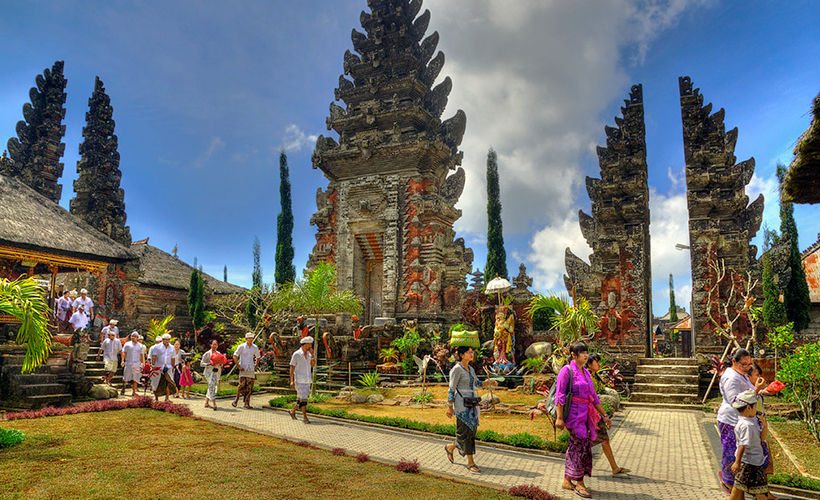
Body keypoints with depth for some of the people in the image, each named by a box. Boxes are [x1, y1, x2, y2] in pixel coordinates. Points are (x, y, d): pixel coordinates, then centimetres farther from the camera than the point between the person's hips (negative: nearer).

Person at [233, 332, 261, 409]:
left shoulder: (255, 347, 7)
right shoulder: (241, 347, -3)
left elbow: (258, 357, 21)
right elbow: (235, 356, -3)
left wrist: (255, 366, 10)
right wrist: (239, 366, -8)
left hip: (251, 370, 3)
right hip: (243, 369, -3)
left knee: (249, 388, 1)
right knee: (242, 386, -10)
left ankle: (247, 403, 5)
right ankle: (236, 400, 8)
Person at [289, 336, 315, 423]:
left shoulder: (308, 354, 11)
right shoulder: (296, 354, -8)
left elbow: (313, 365, 5)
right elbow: (292, 367, -7)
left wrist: (312, 354, -4)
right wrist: (292, 380, -12)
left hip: (307, 380, 7)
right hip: (299, 381, -7)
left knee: (301, 398, 13)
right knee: (303, 398, -11)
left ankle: (293, 411, 32)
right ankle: (304, 417, -5)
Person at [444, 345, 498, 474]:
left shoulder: (470, 369, 11)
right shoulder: (457, 369, -12)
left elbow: (477, 383, 24)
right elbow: (451, 389, -12)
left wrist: (489, 382, 6)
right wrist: (450, 407, -12)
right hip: (461, 403, -8)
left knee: (472, 430, 10)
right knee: (466, 432, -3)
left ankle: (450, 447, 30)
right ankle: (470, 463, 7)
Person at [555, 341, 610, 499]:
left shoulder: (586, 373, 14)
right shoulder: (567, 370, -9)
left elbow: (593, 396, 20)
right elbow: (559, 395, -12)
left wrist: (604, 415, 19)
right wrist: (559, 417, -16)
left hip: (584, 414, 8)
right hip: (572, 413, -7)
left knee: (575, 447, 10)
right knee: (583, 446, -8)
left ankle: (567, 481, 20)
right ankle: (580, 484, 2)